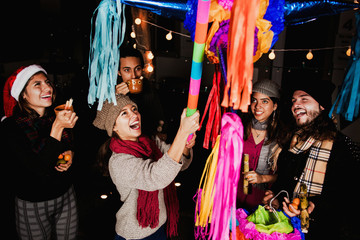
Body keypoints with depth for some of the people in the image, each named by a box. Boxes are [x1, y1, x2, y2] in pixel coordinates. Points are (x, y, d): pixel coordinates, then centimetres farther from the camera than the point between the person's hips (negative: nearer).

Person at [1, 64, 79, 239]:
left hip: (66, 195, 5)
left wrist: (70, 154, -9)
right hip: (32, 205, -4)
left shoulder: (59, 117, -4)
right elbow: (39, 169, -30)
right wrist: (57, 127, -34)